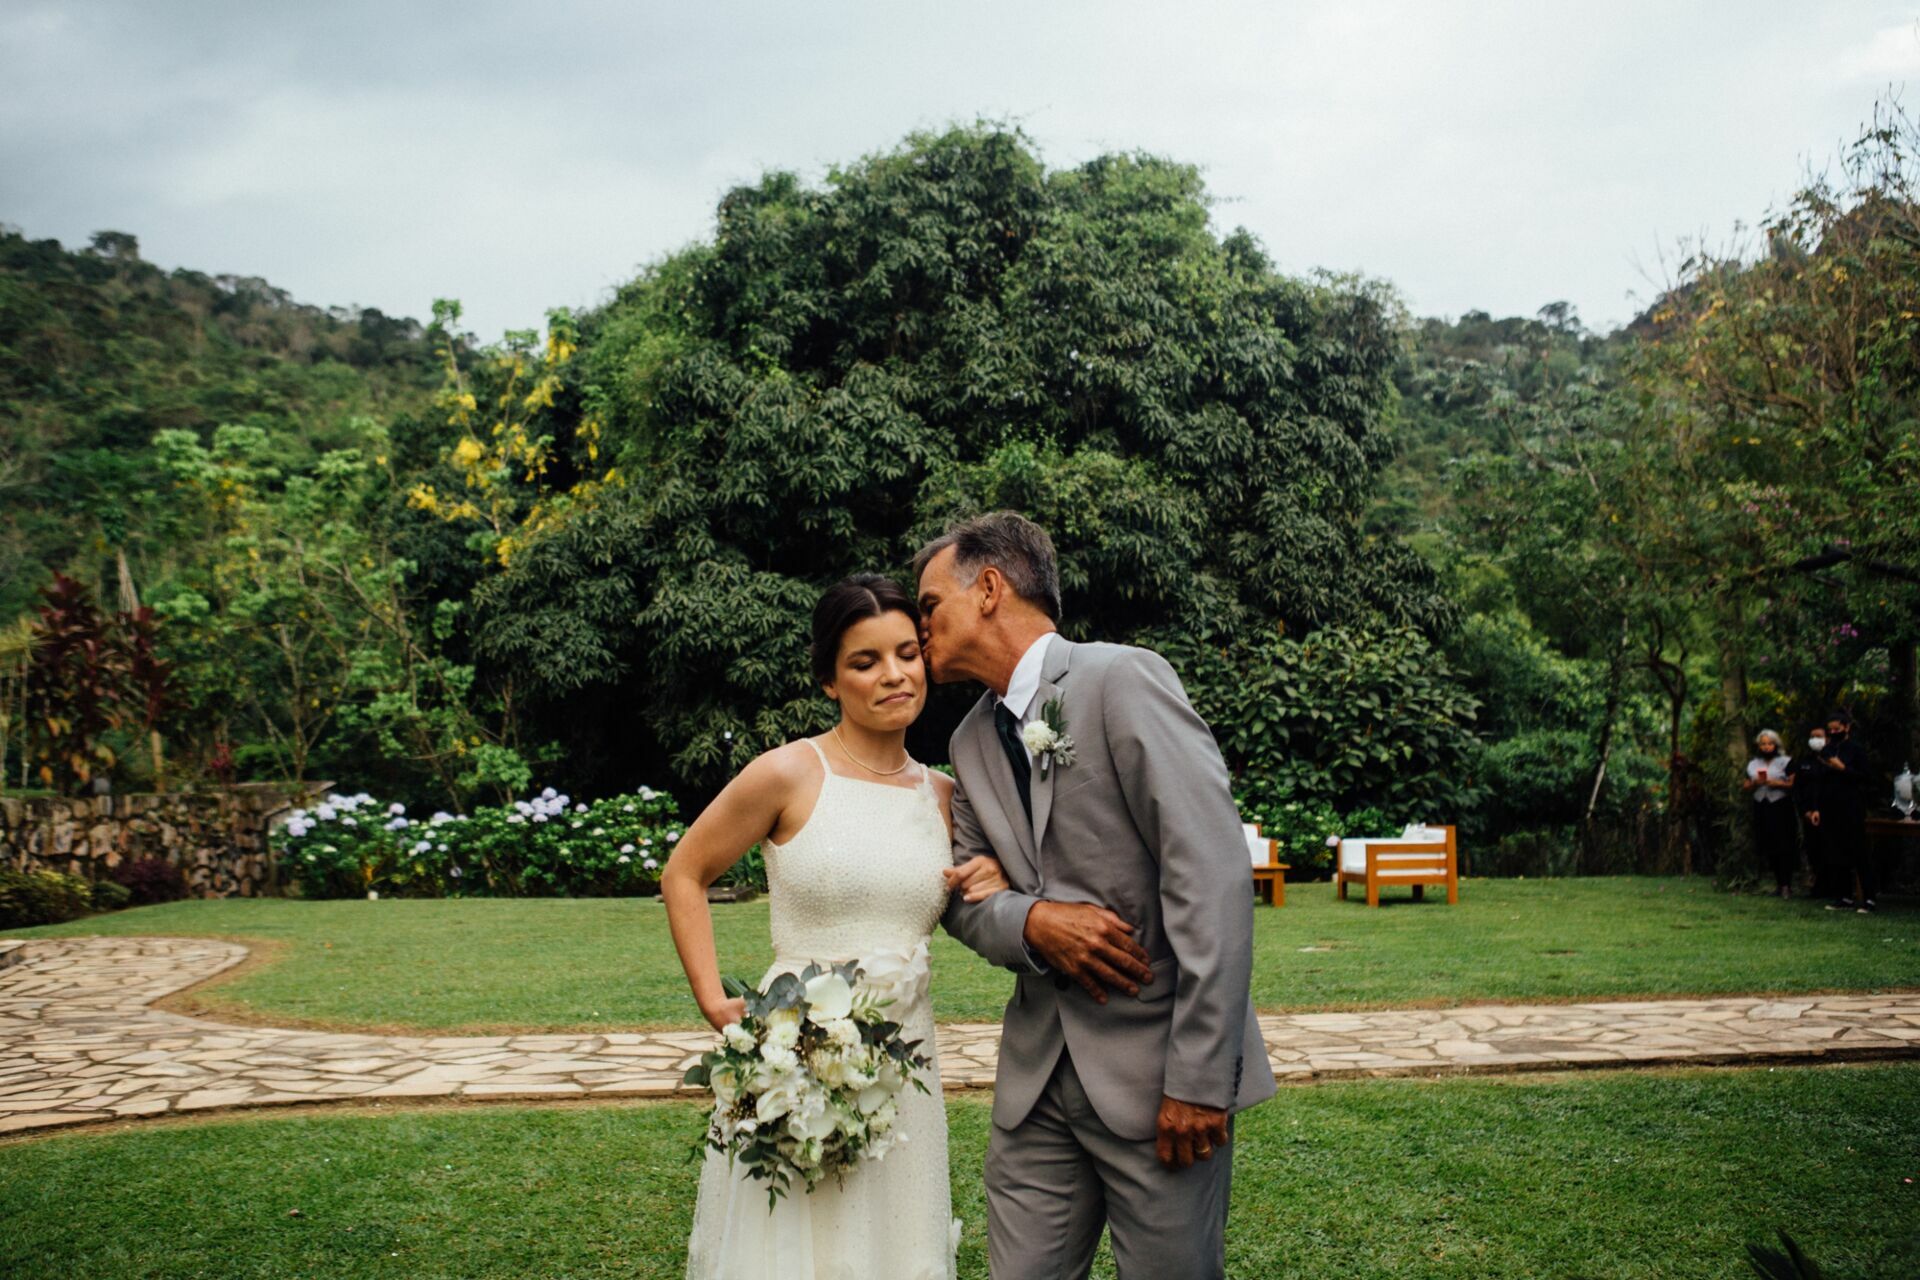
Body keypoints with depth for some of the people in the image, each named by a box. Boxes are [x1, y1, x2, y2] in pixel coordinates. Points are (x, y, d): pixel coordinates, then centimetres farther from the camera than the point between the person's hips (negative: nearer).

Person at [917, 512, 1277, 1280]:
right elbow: (963, 897, 14)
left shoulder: (1123, 680, -11)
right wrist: (1030, 922, -10)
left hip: (1155, 1070, -6)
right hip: (1038, 1073, 6)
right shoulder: (972, 741, 12)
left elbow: (1212, 872, -17)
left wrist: (1199, 1077, -18)